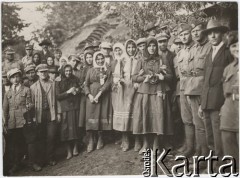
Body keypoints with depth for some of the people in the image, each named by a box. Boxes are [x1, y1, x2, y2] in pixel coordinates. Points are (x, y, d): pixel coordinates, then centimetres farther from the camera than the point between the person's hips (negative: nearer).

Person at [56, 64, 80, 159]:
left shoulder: (75, 80, 11)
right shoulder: (59, 82, 2)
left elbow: (79, 90, 22)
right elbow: (57, 96, -4)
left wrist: (77, 91, 0)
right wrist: (68, 92, -13)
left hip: (75, 107, 2)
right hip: (65, 109, -2)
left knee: (75, 127, 2)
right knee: (66, 129, -2)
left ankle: (75, 147, 19)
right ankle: (69, 151, 8)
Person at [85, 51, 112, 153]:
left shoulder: (108, 71, 10)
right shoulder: (90, 70, 12)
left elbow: (108, 83, -3)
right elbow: (86, 84, 7)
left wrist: (99, 94, -15)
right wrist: (89, 95, -10)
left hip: (104, 96, 0)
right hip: (92, 96, 0)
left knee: (102, 116, 0)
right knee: (91, 116, -5)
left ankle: (100, 139, 13)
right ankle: (90, 141, 0)